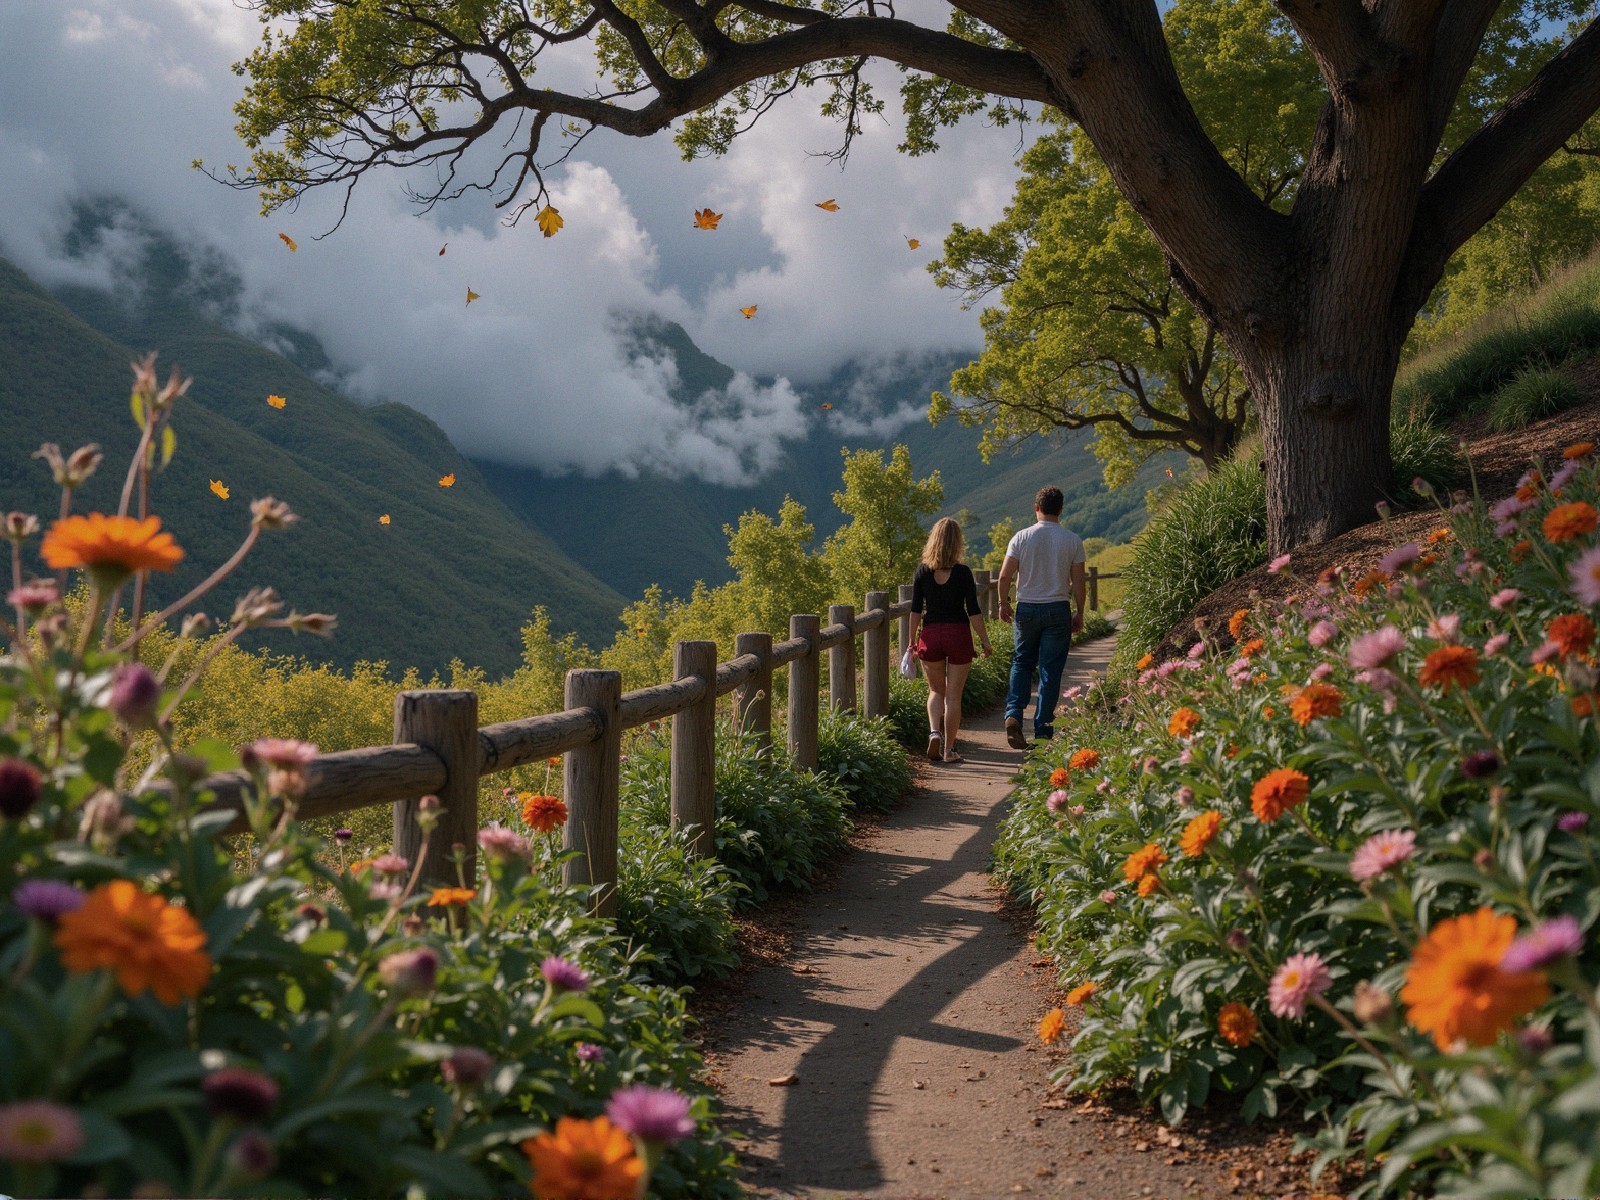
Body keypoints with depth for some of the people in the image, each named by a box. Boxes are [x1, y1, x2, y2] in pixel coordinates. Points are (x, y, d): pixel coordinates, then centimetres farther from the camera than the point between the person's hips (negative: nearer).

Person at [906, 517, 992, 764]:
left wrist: (912, 639, 8)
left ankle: (934, 732, -5)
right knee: (953, 695, 7)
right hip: (958, 634, -2)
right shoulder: (963, 572, -9)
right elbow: (973, 611, -8)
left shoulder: (922, 570, -3)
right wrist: (985, 641, 0)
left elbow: (916, 610, -1)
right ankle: (948, 749, 9)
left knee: (936, 691, 19)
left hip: (931, 635, 2)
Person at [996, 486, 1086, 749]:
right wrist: (1080, 614, 9)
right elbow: (1078, 582, -2)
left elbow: (1005, 575, -5)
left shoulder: (1022, 538, -4)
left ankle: (1013, 714, -5)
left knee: (1022, 663, 17)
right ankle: (1043, 731, 5)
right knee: (1050, 671, 4)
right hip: (1058, 610, -1)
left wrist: (1003, 603, 9)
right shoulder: (1072, 540, -3)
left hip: (1027, 609, 1)